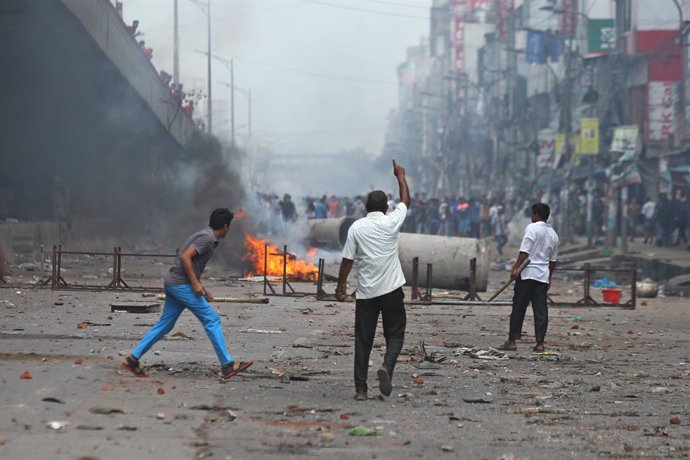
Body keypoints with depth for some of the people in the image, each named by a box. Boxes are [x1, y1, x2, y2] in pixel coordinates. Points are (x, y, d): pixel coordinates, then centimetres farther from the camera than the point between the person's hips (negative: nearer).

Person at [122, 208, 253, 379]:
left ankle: (133, 358, 11)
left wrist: (201, 288, 20)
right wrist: (195, 283, -19)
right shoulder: (207, 238, -12)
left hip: (174, 284, 10)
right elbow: (185, 257, -22)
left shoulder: (204, 235, 19)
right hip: (181, 285, -10)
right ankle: (227, 365, -7)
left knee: (164, 325, 12)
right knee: (212, 320, -7)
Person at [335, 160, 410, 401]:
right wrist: (400, 176, 29)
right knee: (395, 335, 10)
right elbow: (405, 200, 15)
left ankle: (360, 388, 2)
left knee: (363, 340, 5)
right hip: (391, 290, -1)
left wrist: (340, 286, 9)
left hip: (365, 292, 1)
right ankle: (387, 367, -18)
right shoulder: (391, 222, -3)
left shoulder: (356, 227, -2)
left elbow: (347, 260, -1)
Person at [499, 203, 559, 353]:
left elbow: (524, 251, -15)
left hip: (528, 273, -6)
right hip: (543, 276, 6)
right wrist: (549, 278, 25)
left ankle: (512, 341, -1)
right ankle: (540, 343, 1)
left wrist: (516, 268, -17)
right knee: (541, 310, 4)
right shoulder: (553, 234, 15)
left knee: (518, 308, -1)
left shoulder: (532, 228, -5)